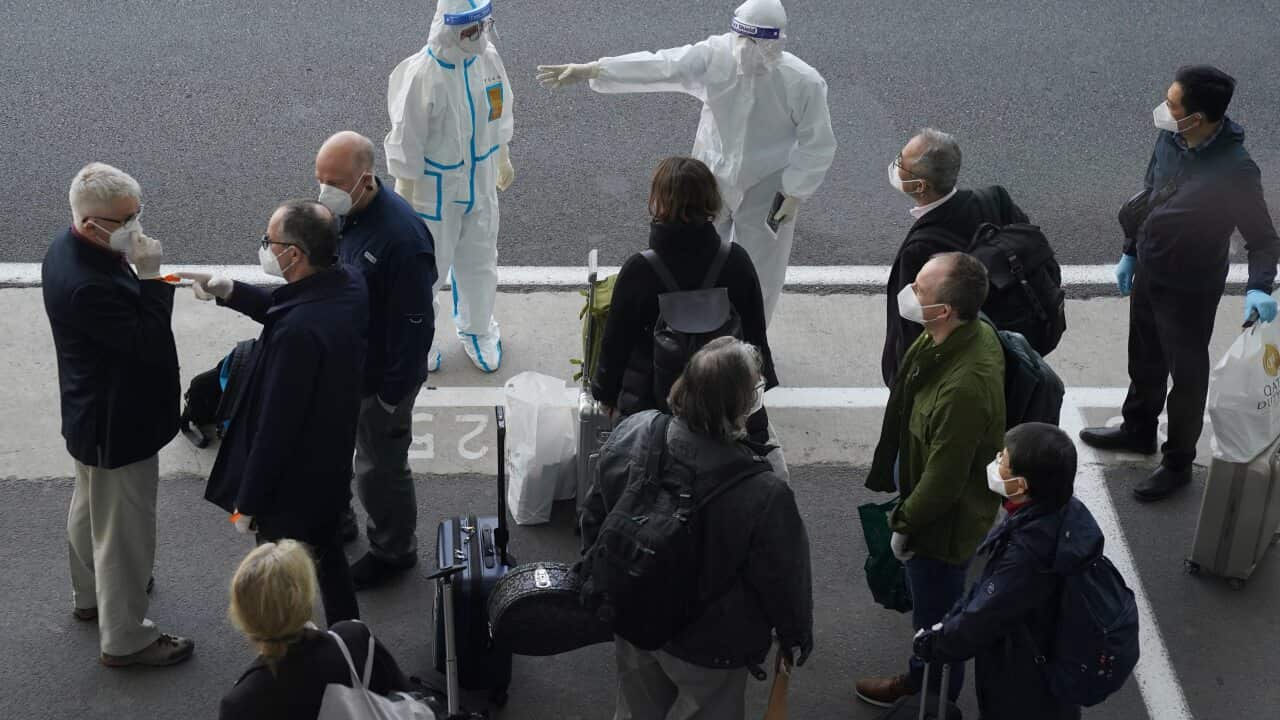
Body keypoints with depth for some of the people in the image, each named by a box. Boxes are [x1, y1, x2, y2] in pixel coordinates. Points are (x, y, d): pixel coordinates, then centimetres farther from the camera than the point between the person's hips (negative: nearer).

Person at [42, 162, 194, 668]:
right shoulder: (89, 285, -37)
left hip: (89, 415, 11)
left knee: (91, 508, 30)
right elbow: (150, 344, -31)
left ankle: (90, 594, 54)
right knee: (125, 530, 7)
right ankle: (125, 639, 25)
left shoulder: (70, 250, -5)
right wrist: (151, 277, -31)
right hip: (118, 426, -11)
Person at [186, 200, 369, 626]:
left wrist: (247, 503, -17)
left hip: (291, 486, -9)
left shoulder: (298, 333, -36)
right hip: (332, 468, 9)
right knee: (328, 559, 29)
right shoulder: (348, 284, -10)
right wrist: (230, 291, 1)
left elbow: (275, 426, -28)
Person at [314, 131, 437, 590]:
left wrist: (392, 394, -19)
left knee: (379, 469, 11)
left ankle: (393, 551, 35)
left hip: (380, 379, -8)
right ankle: (335, 522, 50)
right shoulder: (336, 212, -6)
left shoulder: (402, 238, -32)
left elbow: (415, 326, -25)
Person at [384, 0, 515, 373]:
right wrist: (407, 199, -13)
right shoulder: (421, 75, -28)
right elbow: (406, 143, -19)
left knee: (480, 262, 21)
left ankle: (477, 330, 45)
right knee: (427, 267, 12)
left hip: (479, 185, 6)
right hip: (435, 190, -5)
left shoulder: (488, 58, -9)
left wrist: (504, 160, 19)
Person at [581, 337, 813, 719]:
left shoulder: (630, 433, -20)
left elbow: (594, 516, -3)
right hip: (706, 649, -4)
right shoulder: (764, 497, -35)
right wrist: (796, 639, 2)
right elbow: (784, 583, -19)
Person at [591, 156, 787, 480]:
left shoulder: (638, 270, -19)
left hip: (651, 402, -2)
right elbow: (755, 334, 2)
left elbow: (616, 341, -6)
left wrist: (607, 393, 12)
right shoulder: (736, 261, -11)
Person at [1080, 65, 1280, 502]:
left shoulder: (1235, 171, -31)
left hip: (1190, 290, -7)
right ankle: (1139, 430, 51)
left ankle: (1178, 464, 33)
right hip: (1148, 271, 7)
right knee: (1144, 359, 27)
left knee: (1186, 376, 13)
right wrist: (1130, 252, 15)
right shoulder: (1170, 139, -11)